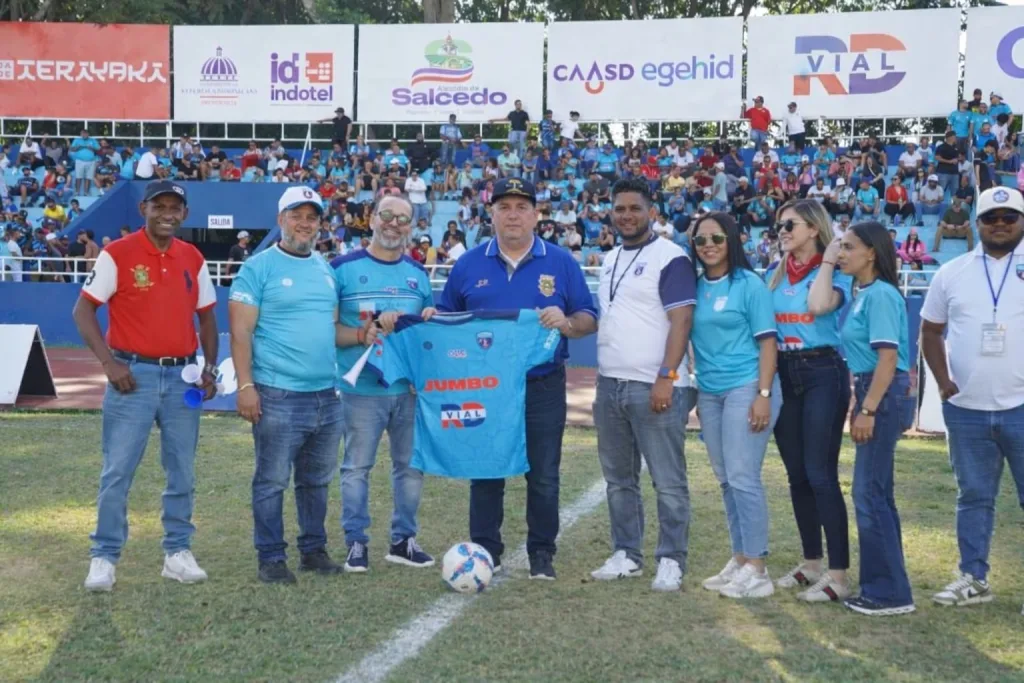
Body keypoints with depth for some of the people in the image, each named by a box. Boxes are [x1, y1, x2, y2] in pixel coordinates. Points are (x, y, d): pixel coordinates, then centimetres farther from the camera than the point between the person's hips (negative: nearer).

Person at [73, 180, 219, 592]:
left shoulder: (193, 259, 8)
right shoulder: (117, 254, -5)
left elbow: (206, 317, 15)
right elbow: (83, 311, -5)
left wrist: (210, 368, 4)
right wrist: (108, 362, -14)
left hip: (182, 376, 4)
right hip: (134, 375, -4)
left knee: (182, 472, 9)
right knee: (117, 472, -3)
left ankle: (178, 553, 19)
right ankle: (104, 558, 7)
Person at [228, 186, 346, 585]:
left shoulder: (326, 269, 14)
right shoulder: (259, 268, -5)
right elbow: (241, 331, -10)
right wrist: (245, 385, -16)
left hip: (327, 395, 6)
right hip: (278, 396, -6)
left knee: (316, 480, 14)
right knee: (272, 481, 1)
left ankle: (314, 550, 26)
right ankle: (271, 558, 11)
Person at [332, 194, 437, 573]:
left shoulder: (418, 274, 11)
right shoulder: (343, 268, -3)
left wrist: (431, 321, -4)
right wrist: (365, 333, -21)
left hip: (411, 388, 4)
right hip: (362, 389, -4)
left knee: (411, 465, 10)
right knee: (357, 467, 4)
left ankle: (403, 539, 22)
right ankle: (356, 542, 14)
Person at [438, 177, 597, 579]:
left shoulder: (561, 263, 2)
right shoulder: (469, 264, 6)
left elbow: (590, 320, 1)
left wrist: (567, 323, -19)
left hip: (543, 388, -1)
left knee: (543, 476, 5)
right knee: (485, 473, 8)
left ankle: (542, 553, 18)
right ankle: (485, 550, 20)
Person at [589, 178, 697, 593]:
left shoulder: (670, 258, -8)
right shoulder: (610, 260, 16)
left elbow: (681, 321, -14)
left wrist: (666, 378, -21)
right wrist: (601, 378, 18)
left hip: (653, 387, -8)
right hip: (610, 385, 8)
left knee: (668, 481, -1)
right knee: (619, 478, 13)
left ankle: (671, 561, 8)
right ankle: (627, 555, 23)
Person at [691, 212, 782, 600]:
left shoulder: (749, 284, -5)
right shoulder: (695, 287, 9)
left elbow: (767, 342, -7)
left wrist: (764, 395, -14)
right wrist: (696, 392, 12)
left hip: (746, 389, -6)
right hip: (709, 393, 6)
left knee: (743, 478, -8)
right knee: (725, 480, 10)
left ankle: (757, 570, -2)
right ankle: (740, 560, 20)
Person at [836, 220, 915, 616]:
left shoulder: (880, 294, -14)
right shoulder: (865, 293, 14)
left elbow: (888, 358, -20)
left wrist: (868, 409, -22)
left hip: (885, 396, -10)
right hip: (873, 394, 10)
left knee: (870, 493, -6)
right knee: (876, 493, 13)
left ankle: (890, 593, 1)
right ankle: (883, 585, 22)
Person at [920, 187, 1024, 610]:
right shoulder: (952, 273, 8)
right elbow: (931, 331, 16)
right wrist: (942, 380, 4)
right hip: (965, 408, 3)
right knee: (973, 496, 12)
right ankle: (973, 578, 23)